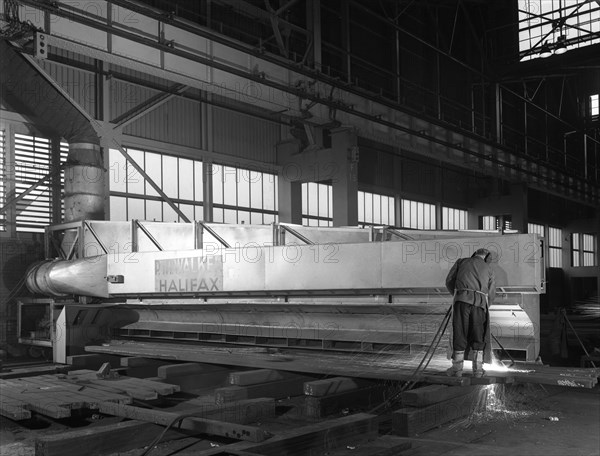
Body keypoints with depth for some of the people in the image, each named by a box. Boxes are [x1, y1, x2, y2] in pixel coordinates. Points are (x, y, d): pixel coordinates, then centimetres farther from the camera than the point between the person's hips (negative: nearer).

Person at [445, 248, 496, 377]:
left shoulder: (461, 262, 23)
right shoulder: (488, 268, 24)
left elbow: (449, 281, 18)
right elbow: (491, 292, 18)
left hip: (462, 299, -1)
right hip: (480, 302, 1)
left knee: (459, 334, 3)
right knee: (478, 336, 10)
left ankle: (457, 368, 7)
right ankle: (478, 369, 11)